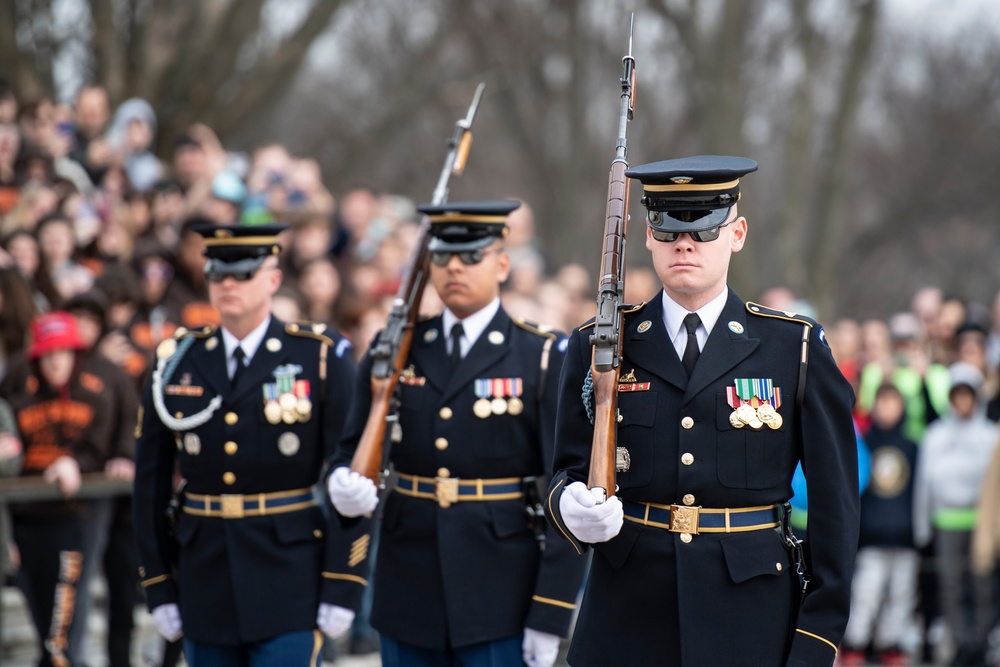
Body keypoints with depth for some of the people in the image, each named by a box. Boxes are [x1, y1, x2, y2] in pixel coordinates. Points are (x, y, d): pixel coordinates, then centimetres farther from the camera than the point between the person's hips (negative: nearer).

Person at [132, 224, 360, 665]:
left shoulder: (322, 358, -3)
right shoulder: (177, 362, 6)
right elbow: (151, 484, 8)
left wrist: (340, 588, -10)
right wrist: (159, 588, 6)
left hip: (291, 582, -4)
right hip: (205, 578, 4)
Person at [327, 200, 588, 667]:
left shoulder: (544, 360, -3)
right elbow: (352, 449, 11)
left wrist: (550, 617, -11)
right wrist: (347, 486, -14)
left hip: (499, 601, -4)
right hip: (408, 594, 4)